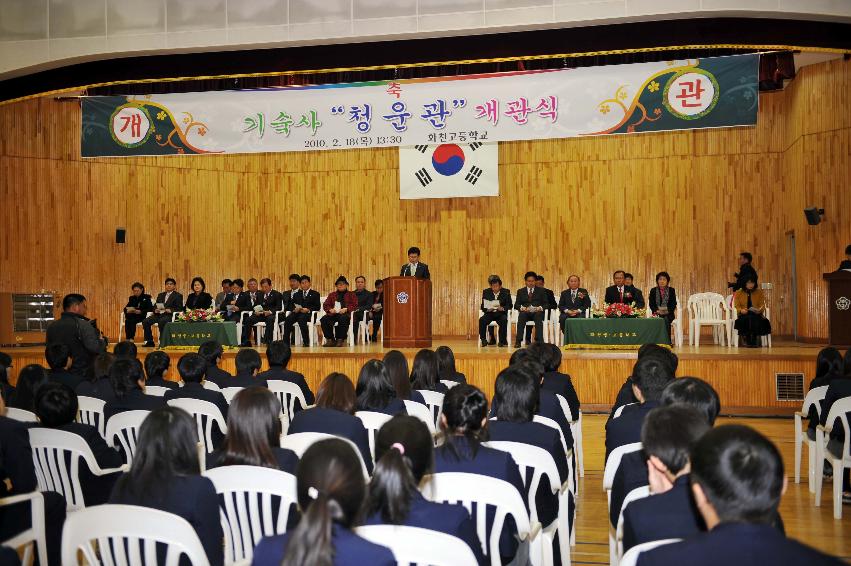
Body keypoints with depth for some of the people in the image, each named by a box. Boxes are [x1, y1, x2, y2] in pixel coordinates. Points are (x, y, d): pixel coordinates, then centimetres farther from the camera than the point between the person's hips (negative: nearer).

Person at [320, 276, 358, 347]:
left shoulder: (351, 295, 18)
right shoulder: (332, 294, 27)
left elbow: (355, 305, 4)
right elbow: (325, 305, 17)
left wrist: (346, 309, -14)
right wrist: (330, 309, -6)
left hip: (345, 314, -3)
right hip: (333, 314, 3)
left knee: (343, 319, -40)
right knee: (324, 319, -29)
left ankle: (340, 340, -31)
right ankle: (330, 340, -22)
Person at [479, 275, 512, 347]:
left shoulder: (506, 292, 2)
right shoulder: (486, 292, 5)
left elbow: (510, 305, -1)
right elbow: (482, 306, 3)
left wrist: (502, 308, -22)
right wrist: (487, 309, -20)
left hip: (501, 313, -1)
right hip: (489, 313, 1)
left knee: (504, 320, -35)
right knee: (481, 320, -29)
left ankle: (502, 341, -21)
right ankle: (483, 340, -17)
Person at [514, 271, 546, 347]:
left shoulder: (540, 291, 17)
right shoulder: (520, 291, 18)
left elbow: (545, 304, 9)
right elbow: (516, 305, 9)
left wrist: (540, 308, -14)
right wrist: (522, 308, -14)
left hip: (537, 313, 0)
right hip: (525, 313, 1)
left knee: (538, 316, -36)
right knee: (521, 315, -34)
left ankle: (539, 340, -39)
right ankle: (518, 341, -38)